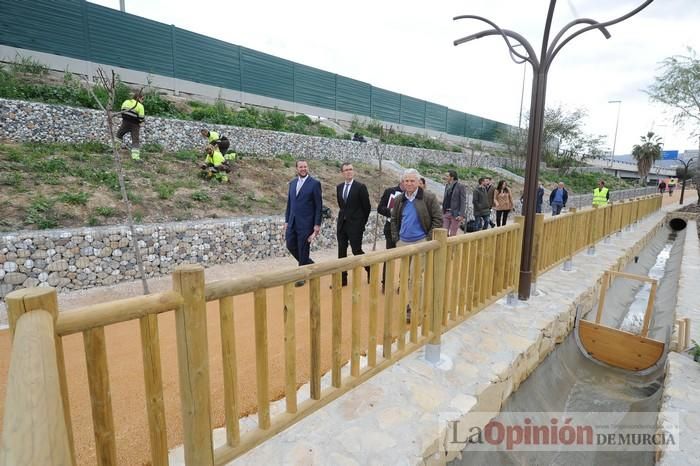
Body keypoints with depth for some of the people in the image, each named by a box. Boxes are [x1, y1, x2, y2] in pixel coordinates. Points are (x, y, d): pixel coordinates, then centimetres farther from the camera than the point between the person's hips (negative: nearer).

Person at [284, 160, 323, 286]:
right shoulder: (292, 183, 11)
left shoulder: (315, 183, -6)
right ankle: (308, 263, 30)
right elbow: (289, 203, 15)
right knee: (290, 245, 7)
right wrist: (287, 220, 11)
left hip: (306, 223, -6)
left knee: (303, 249, 1)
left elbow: (318, 206, -7)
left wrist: (317, 224, -11)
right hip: (292, 222, 6)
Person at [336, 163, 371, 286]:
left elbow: (367, 207, -3)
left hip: (355, 225, -5)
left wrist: (362, 222, 4)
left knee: (356, 250, -3)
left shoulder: (361, 187, -8)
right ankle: (342, 279, 15)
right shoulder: (339, 187, 9)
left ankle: (370, 269, 23)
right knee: (341, 252, 6)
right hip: (342, 224, 5)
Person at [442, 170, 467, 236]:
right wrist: (443, 211, 12)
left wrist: (461, 215, -17)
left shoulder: (460, 186, -7)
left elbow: (463, 202, -11)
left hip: (455, 214, -6)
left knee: (452, 235, 1)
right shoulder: (447, 185, 12)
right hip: (446, 213, 6)